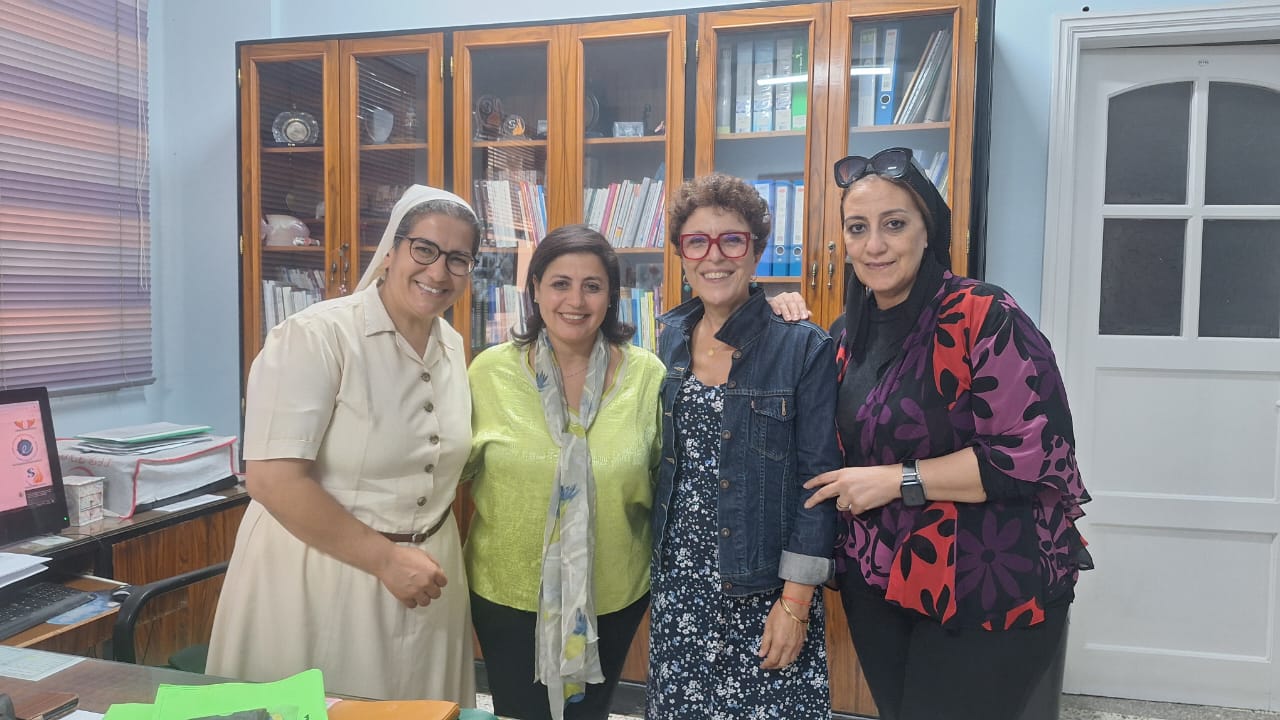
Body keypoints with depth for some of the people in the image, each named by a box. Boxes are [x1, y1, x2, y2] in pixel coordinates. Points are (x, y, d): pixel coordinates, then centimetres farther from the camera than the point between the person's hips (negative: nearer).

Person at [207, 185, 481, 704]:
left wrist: (419, 555, 10)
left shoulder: (452, 347, 5)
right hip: (320, 572, -6)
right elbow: (272, 479, -23)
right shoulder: (316, 336, -18)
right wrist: (385, 558, -21)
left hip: (424, 567, 7)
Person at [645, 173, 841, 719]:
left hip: (763, 590, -4)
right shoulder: (671, 338, 4)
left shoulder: (804, 349, -10)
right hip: (677, 582, 4)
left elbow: (818, 482, -10)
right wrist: (657, 561, 10)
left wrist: (796, 602, -13)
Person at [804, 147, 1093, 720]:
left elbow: (1035, 452, -22)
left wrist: (897, 480, -20)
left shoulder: (984, 317, -17)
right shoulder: (853, 331, 6)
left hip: (985, 594, -6)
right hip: (876, 582, 7)